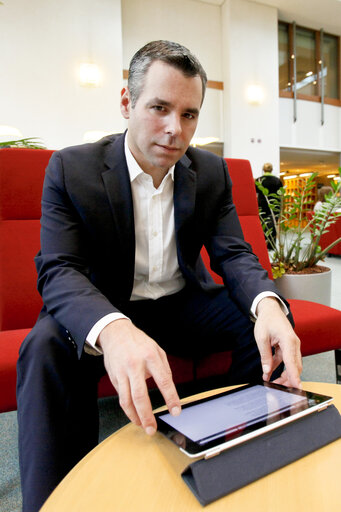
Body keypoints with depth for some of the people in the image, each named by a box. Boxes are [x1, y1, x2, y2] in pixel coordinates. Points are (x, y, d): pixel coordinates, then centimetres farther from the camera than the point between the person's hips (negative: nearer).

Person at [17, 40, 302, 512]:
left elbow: (233, 254, -6)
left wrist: (268, 305, -31)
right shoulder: (70, 168, -12)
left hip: (184, 304, 3)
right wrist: (112, 330, -44)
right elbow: (58, 270, -21)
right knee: (45, 347, -31)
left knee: (267, 320, -17)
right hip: (105, 311, -2)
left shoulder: (213, 172, -1)